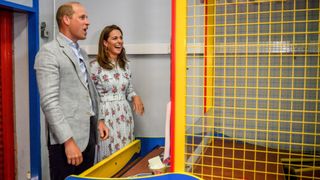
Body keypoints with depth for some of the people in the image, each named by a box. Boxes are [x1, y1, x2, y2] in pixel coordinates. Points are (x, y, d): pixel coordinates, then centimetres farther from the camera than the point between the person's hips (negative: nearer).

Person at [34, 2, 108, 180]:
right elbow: (49, 102, -18)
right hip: (66, 138, -7)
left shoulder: (82, 54, 16)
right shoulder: (49, 52, -10)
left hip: (88, 134, 7)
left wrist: (98, 120, 11)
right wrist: (68, 140, -21)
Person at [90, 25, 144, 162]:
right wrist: (97, 120, -9)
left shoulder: (124, 65, 8)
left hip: (124, 115, 5)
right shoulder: (95, 66, -9)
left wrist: (135, 97, -4)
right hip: (106, 116, -5)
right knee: (109, 155, 2)